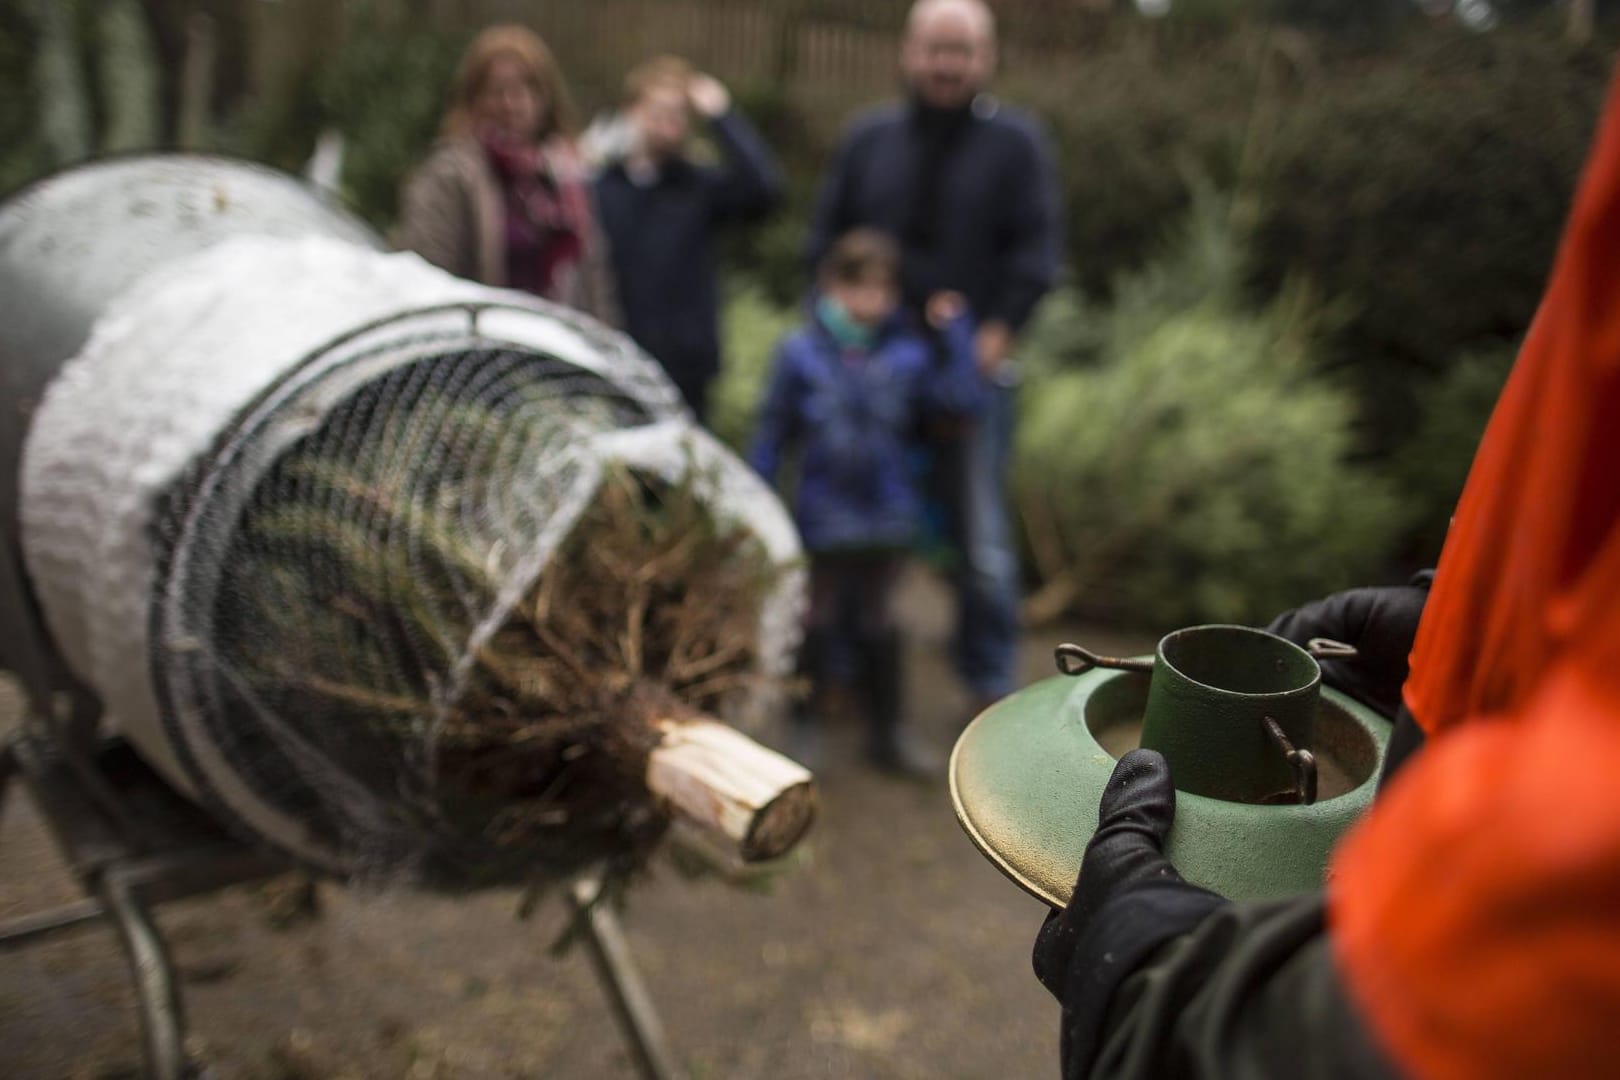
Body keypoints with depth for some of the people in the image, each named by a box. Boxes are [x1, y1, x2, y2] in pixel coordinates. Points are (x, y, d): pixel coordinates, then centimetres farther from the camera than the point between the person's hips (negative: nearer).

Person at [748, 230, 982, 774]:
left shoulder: (907, 353, -1)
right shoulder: (800, 352, -6)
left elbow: (961, 399, -8)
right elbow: (773, 431, -2)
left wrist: (957, 331, -8)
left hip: (888, 515, 2)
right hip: (823, 516, -2)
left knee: (878, 619, 14)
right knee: (818, 619, 11)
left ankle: (886, 733, 28)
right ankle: (801, 728, 27)